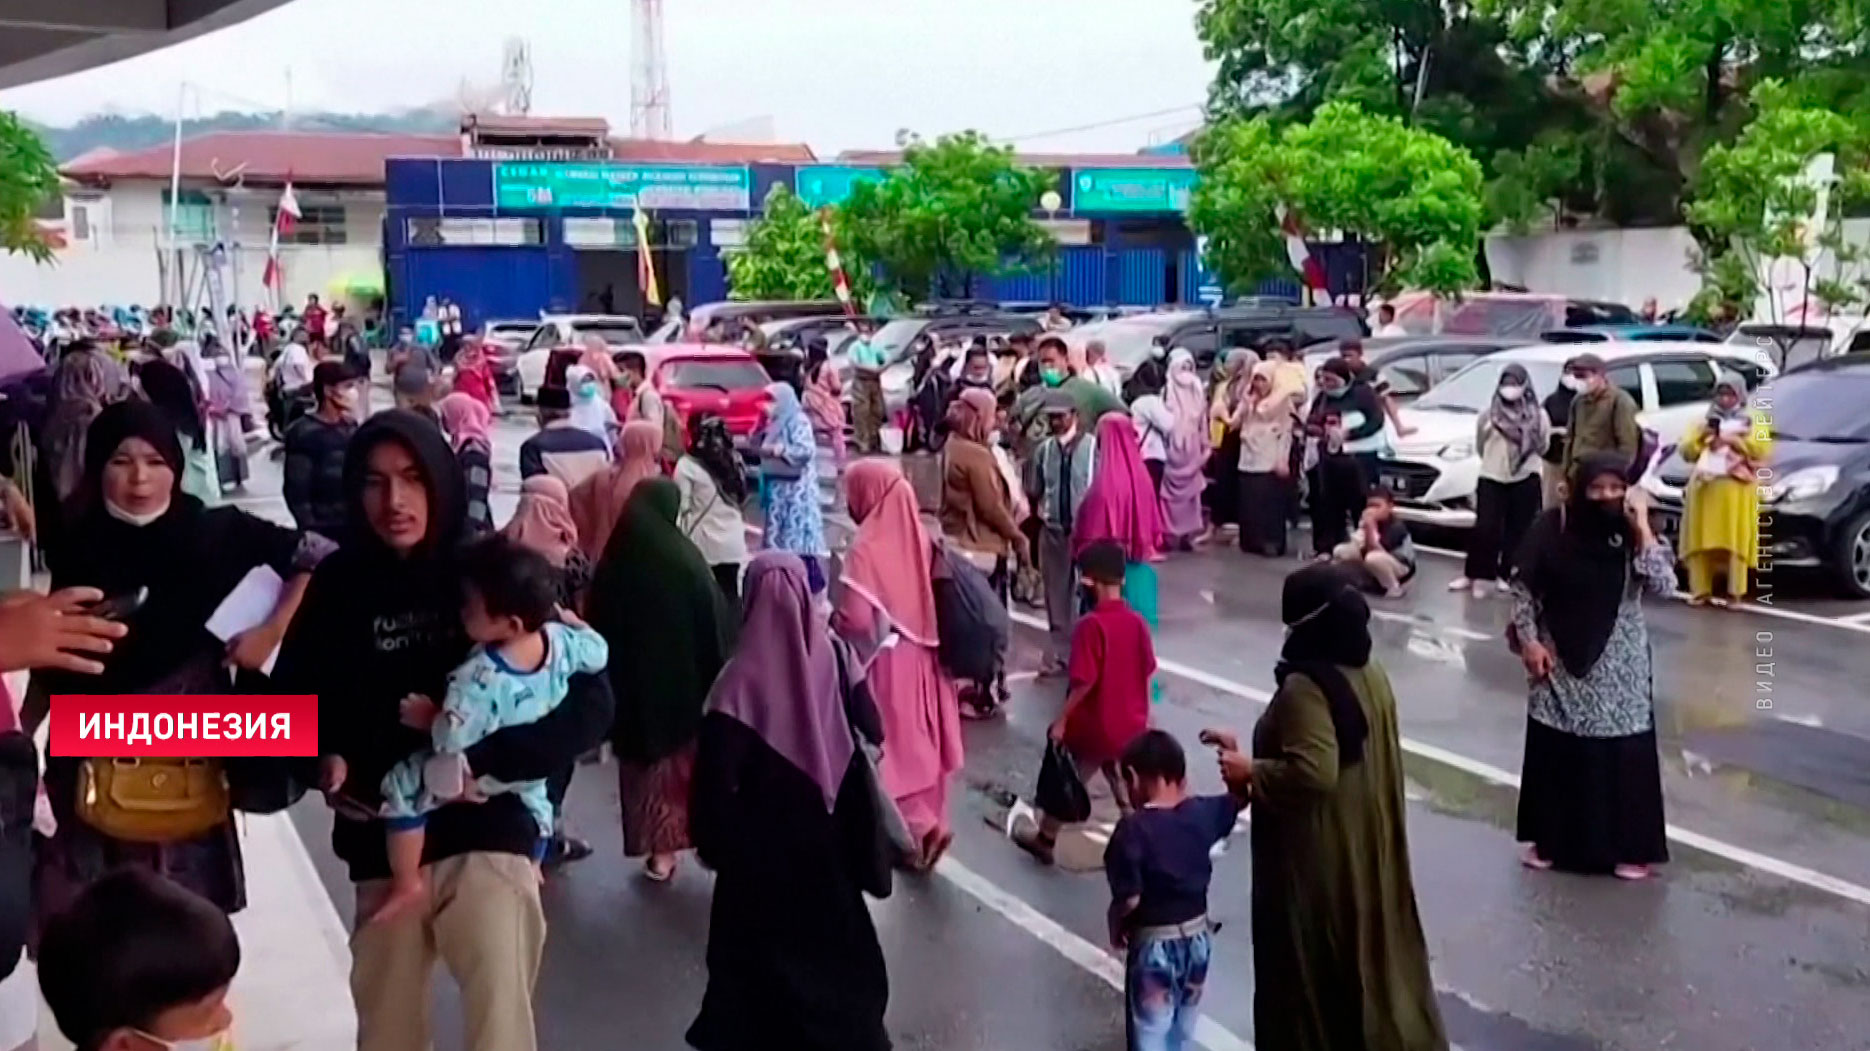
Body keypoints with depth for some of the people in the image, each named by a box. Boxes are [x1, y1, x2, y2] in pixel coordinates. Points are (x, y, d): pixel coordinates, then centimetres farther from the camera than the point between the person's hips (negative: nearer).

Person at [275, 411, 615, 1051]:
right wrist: (324, 760, -10)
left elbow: (590, 706, -13)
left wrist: (479, 761, -24)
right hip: (382, 847, 3)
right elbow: (293, 694, 10)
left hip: (487, 836, -3)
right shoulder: (339, 584, -1)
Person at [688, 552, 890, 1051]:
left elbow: (717, 774, -20)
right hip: (830, 833, 4)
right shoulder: (836, 658, -10)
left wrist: (712, 839, -6)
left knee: (764, 942, 13)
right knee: (835, 934, 21)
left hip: (763, 842, -4)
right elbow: (872, 734, -2)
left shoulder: (741, 680, -22)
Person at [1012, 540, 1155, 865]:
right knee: (1125, 785, 21)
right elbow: (1146, 675, 5)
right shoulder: (1137, 621, -3)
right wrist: (1143, 716, 18)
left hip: (1093, 727, -5)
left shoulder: (1091, 625, -22)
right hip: (1131, 727, 5)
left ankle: (1044, 839, 31)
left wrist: (1062, 720, -13)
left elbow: (1084, 681, -23)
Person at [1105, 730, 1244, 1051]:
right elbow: (1239, 797, 15)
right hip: (1197, 938, 6)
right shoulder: (1203, 813, -5)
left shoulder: (1133, 829, -21)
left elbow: (1129, 899, -21)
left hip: (1153, 944, -6)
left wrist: (1116, 927, -4)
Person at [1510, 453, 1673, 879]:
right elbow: (1523, 586, -2)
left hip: (1618, 659, 0)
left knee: (1624, 750, 0)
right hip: (1559, 654, 1)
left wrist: (1642, 531, -22)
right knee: (1554, 748, 8)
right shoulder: (1554, 526, -8)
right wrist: (1528, 639, -7)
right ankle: (1549, 839, 23)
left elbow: (1664, 584, -19)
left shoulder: (1635, 532, -7)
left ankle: (1629, 846, 12)